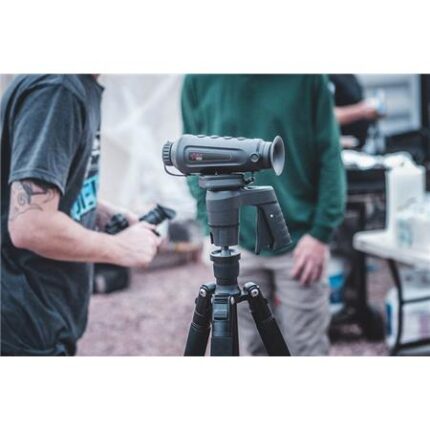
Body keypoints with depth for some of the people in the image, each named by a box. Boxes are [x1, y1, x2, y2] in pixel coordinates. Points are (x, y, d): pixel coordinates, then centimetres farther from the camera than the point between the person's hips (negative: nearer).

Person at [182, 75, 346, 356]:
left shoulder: (306, 75, -7)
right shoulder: (199, 79, -2)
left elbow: (329, 155, -5)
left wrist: (321, 233, -10)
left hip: (298, 241, -2)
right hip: (236, 243, 2)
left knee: (307, 349, 6)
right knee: (258, 348, 13)